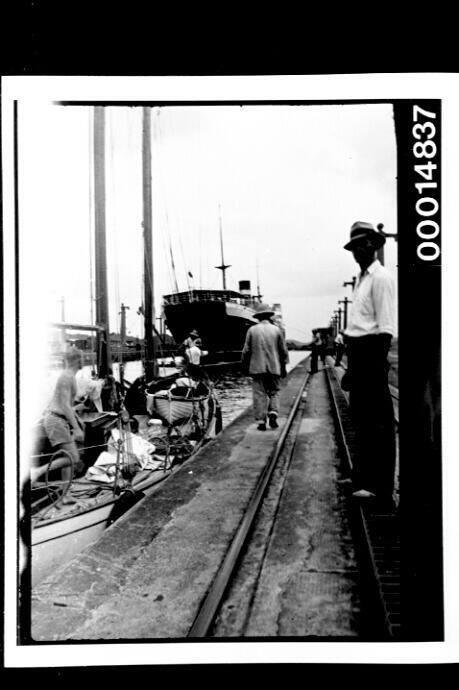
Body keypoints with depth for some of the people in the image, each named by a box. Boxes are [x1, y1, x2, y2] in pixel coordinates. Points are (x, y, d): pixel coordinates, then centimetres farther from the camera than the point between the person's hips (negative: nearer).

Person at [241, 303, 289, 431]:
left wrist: (246, 366, 12)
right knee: (274, 392, 13)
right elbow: (283, 350, 4)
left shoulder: (252, 330, 0)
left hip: (257, 368, -1)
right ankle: (273, 413, -8)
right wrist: (283, 367, 13)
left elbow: (246, 350, 0)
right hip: (274, 368, 1)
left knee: (259, 394, 4)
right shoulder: (276, 330, 2)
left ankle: (261, 421, 2)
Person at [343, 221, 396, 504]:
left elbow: (386, 327, -15)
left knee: (378, 422, -3)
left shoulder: (381, 277, -8)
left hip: (371, 350, -10)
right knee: (361, 418, 17)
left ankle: (379, 486, 4)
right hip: (357, 353, 10)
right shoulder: (361, 279, 19)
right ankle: (363, 476, 30)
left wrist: (379, 363, -21)